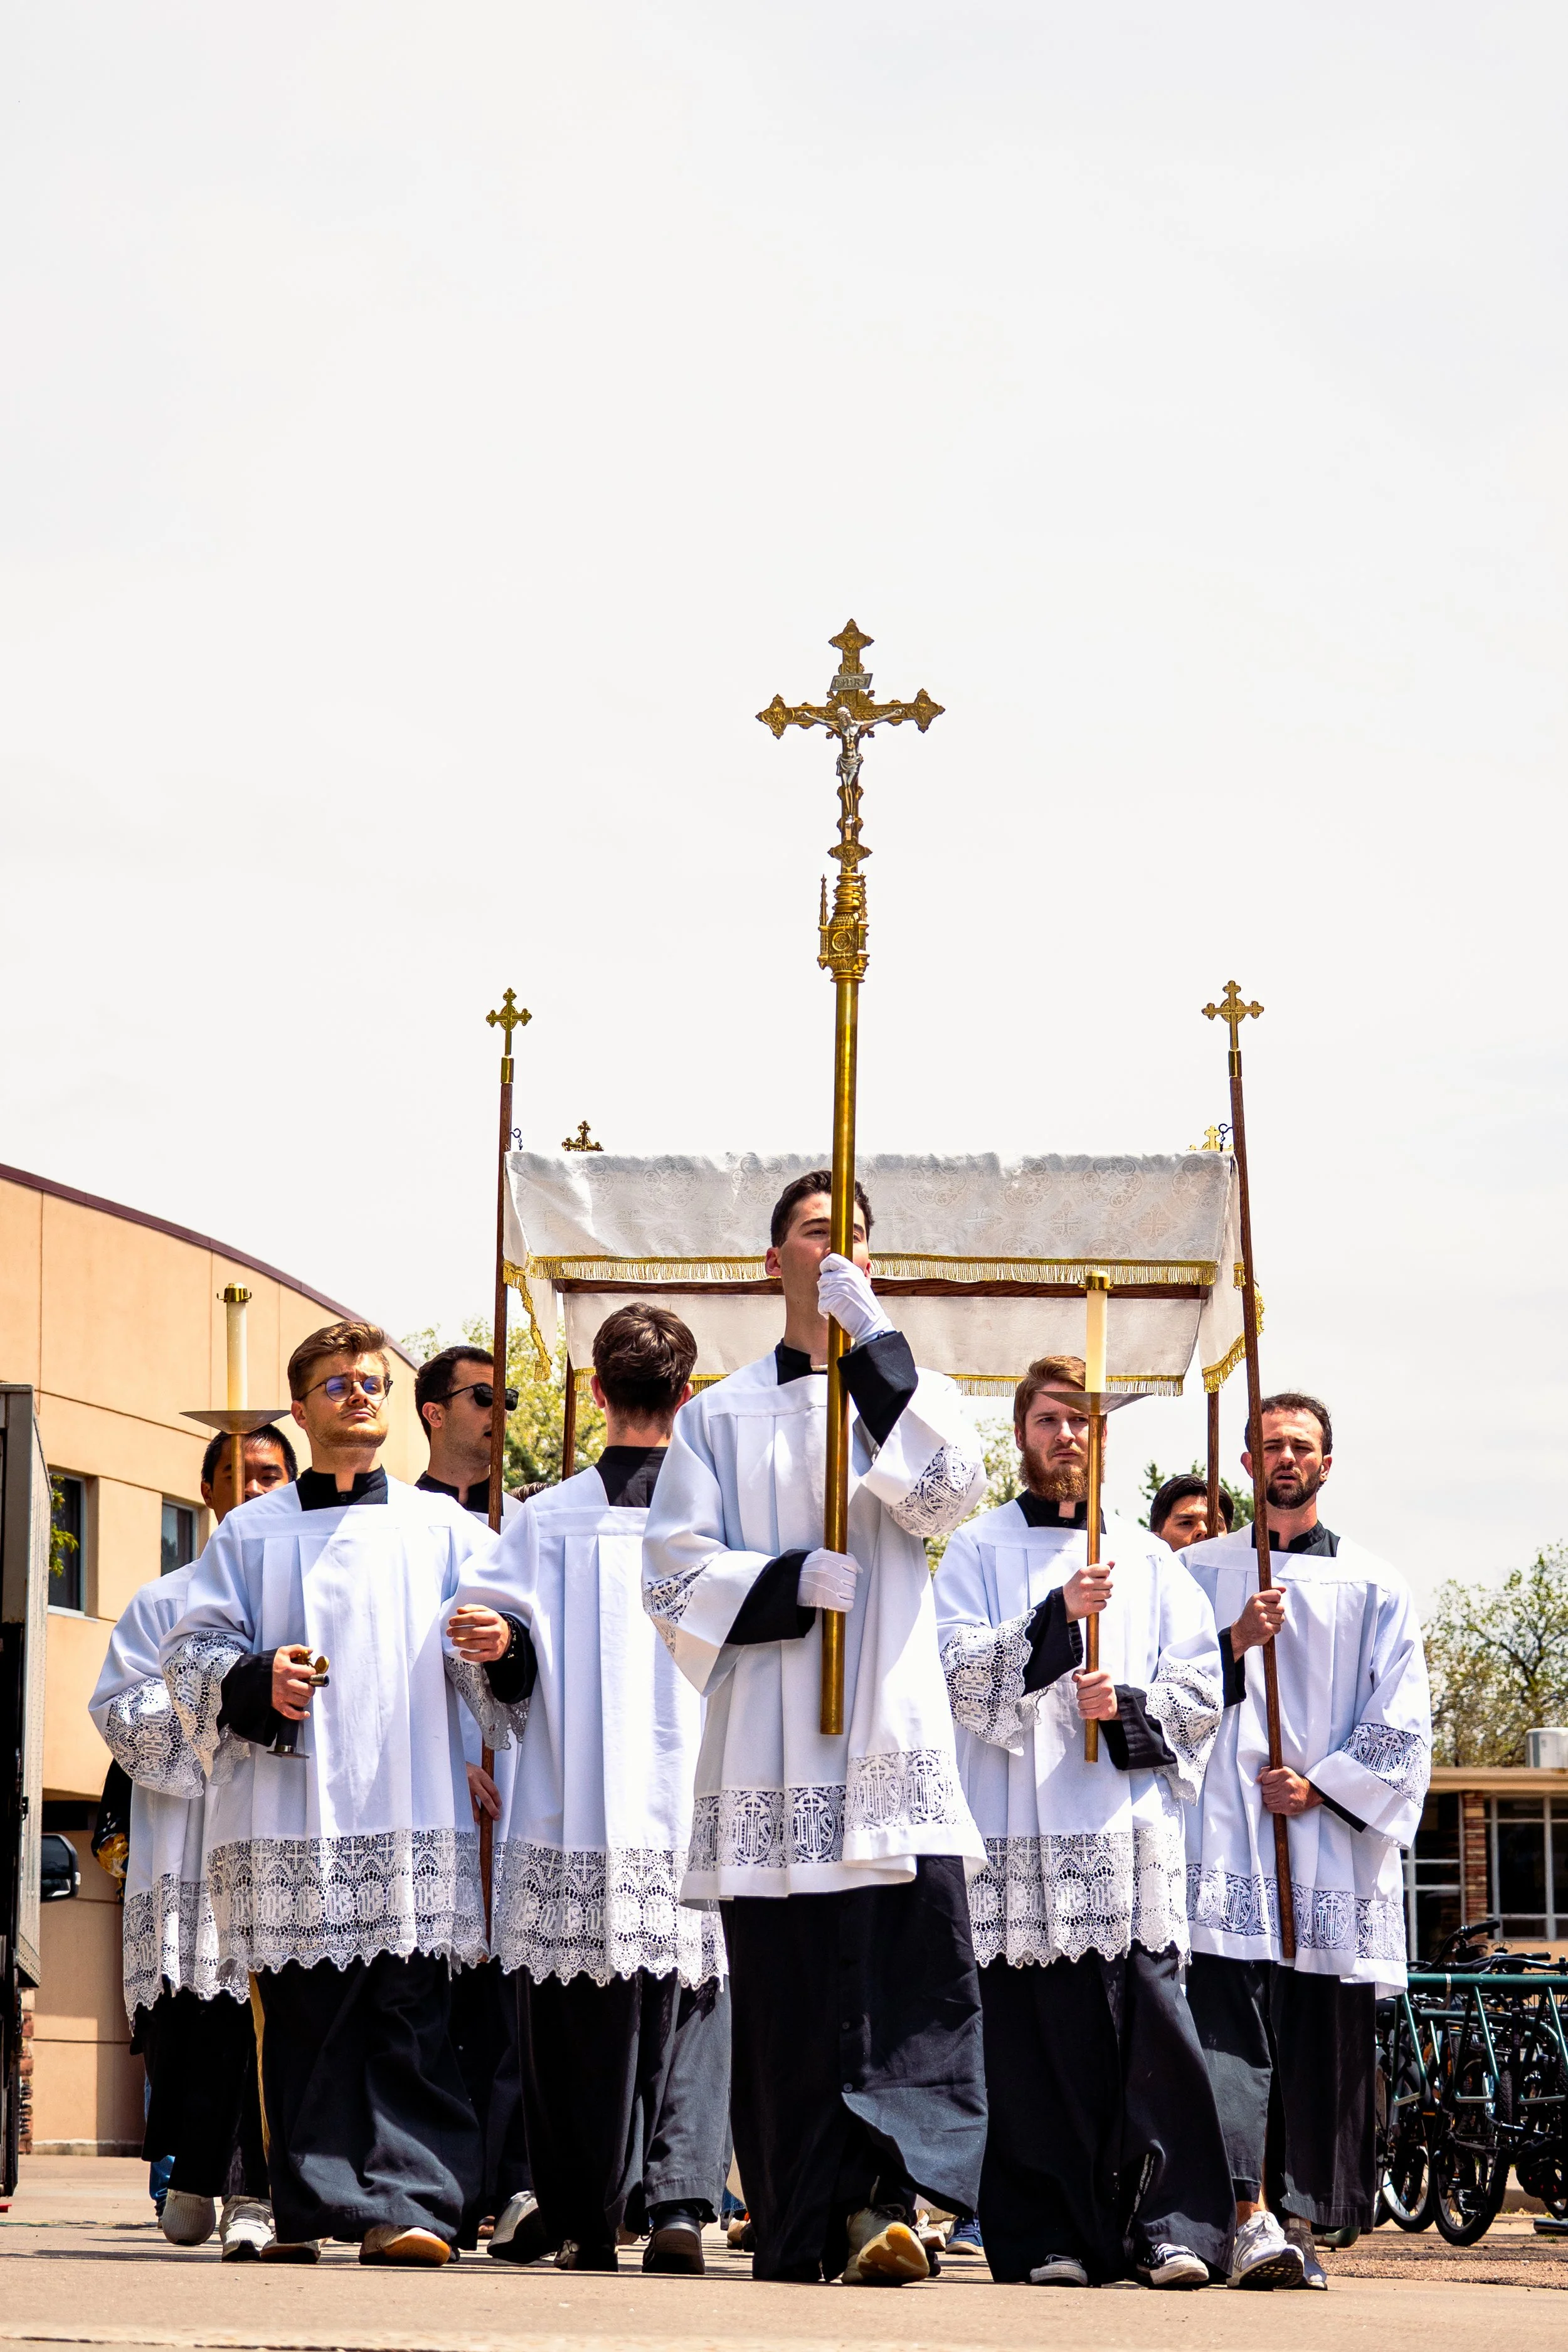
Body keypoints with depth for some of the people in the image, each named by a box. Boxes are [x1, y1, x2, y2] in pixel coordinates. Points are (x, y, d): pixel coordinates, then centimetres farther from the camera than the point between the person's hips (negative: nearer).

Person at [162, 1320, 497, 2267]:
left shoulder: (442, 1528, 16)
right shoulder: (253, 1534, 17)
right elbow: (192, 1651, 12)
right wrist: (257, 1681, -9)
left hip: (411, 1819, -1)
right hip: (290, 1822, 1)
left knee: (411, 2013, -9)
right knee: (305, 2019, -1)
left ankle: (412, 2199, -11)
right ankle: (315, 2205, 6)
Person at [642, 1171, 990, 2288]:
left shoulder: (913, 1393, 17)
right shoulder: (721, 1416, 16)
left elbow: (947, 1492, -7)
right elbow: (675, 1576, 6)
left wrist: (874, 1339, -12)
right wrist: (792, 1581, -12)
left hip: (895, 1738, 0)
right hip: (772, 1751, 0)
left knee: (919, 1966, -17)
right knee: (789, 1994, -2)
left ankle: (885, 2197, -23)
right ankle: (807, 2226, 3)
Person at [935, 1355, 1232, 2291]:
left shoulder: (1148, 1558, 18)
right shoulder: (980, 1550, 13)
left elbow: (1202, 1688, 12)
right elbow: (960, 1675, -2)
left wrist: (1130, 1711, -6)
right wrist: (1054, 1616, -14)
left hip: (1133, 1822, 1)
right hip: (1024, 1829, -1)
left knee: (1151, 2015, -10)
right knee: (1036, 2033, -4)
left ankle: (1171, 2227, -8)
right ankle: (1050, 2237, 1)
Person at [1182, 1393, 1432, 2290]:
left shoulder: (1375, 1586, 13)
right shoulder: (1200, 1572, 14)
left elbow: (1402, 1727, 8)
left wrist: (1322, 1786, -5)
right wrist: (1235, 1642, -8)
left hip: (1334, 1838, 1)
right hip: (1227, 1833, -1)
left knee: (1321, 2041, 0)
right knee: (1233, 2017, -15)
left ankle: (1298, 2220, 7)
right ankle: (1253, 2219, -23)